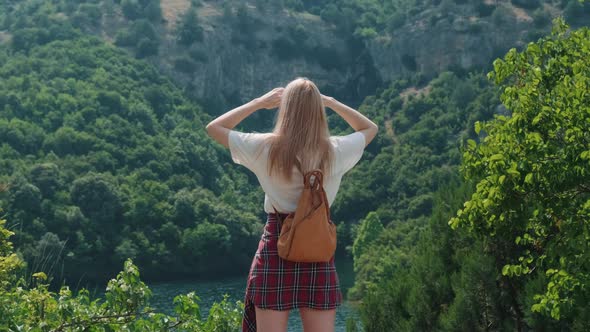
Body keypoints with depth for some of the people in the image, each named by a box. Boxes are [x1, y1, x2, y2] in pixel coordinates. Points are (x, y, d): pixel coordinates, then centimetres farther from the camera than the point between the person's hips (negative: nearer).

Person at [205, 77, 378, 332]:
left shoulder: (265, 148, -8)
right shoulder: (334, 151, -4)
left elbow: (214, 128, 7)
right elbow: (370, 128, 17)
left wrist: (259, 103, 9)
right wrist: (330, 102, 14)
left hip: (276, 246, -1)